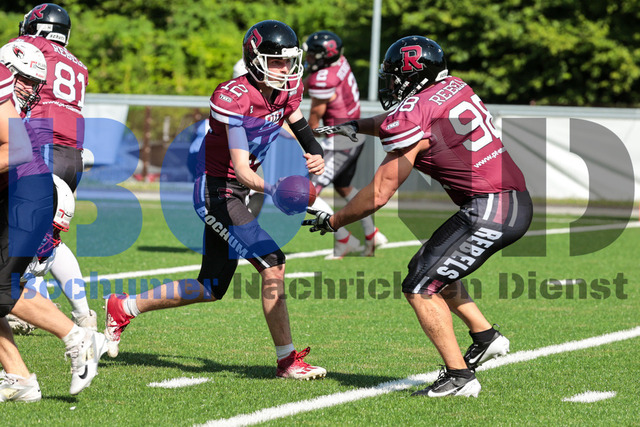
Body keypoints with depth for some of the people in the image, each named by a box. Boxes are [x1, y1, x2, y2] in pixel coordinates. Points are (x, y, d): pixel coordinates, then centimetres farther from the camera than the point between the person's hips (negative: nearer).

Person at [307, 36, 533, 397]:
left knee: (421, 288, -2)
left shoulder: (413, 116, -11)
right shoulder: (455, 86, 11)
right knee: (431, 269, 24)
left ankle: (459, 376, -4)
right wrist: (356, 126, 33)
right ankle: (485, 336, 25)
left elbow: (378, 195, -6)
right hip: (519, 202, 9)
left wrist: (332, 221, 7)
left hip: (489, 211, -9)